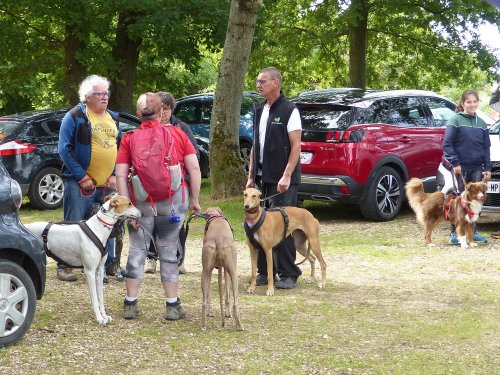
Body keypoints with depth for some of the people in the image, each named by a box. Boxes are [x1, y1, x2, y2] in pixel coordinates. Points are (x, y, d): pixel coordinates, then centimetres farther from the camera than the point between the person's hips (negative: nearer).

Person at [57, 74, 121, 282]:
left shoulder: (113, 118, 14)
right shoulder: (75, 116, -6)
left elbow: (120, 148, 18)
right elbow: (65, 149, -10)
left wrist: (115, 175, 3)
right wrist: (82, 177, -14)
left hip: (107, 184, 6)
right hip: (80, 183, -6)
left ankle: (107, 266, 21)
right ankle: (64, 266, 5)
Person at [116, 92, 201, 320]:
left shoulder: (129, 139, 2)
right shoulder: (177, 133, 3)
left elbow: (121, 175, -5)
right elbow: (194, 168, -1)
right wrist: (194, 199, 7)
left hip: (142, 202, 0)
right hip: (173, 201, 0)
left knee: (137, 250, 10)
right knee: (168, 251, 8)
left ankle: (130, 304, 13)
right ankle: (173, 306, 12)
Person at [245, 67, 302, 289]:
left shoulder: (289, 111, -7)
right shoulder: (260, 111, 14)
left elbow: (296, 146, -12)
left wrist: (286, 176, -20)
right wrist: (251, 176, 13)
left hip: (282, 179, -7)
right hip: (262, 177, 7)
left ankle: (288, 275, -1)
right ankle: (264, 271, 15)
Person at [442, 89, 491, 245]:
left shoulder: (481, 123, 11)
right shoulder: (456, 120, -4)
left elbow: (486, 147, 14)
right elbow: (447, 144, -7)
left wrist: (487, 168, 7)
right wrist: (455, 163, -14)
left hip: (477, 168, 5)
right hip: (461, 167, -5)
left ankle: (473, 232, 14)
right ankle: (455, 233, 3)